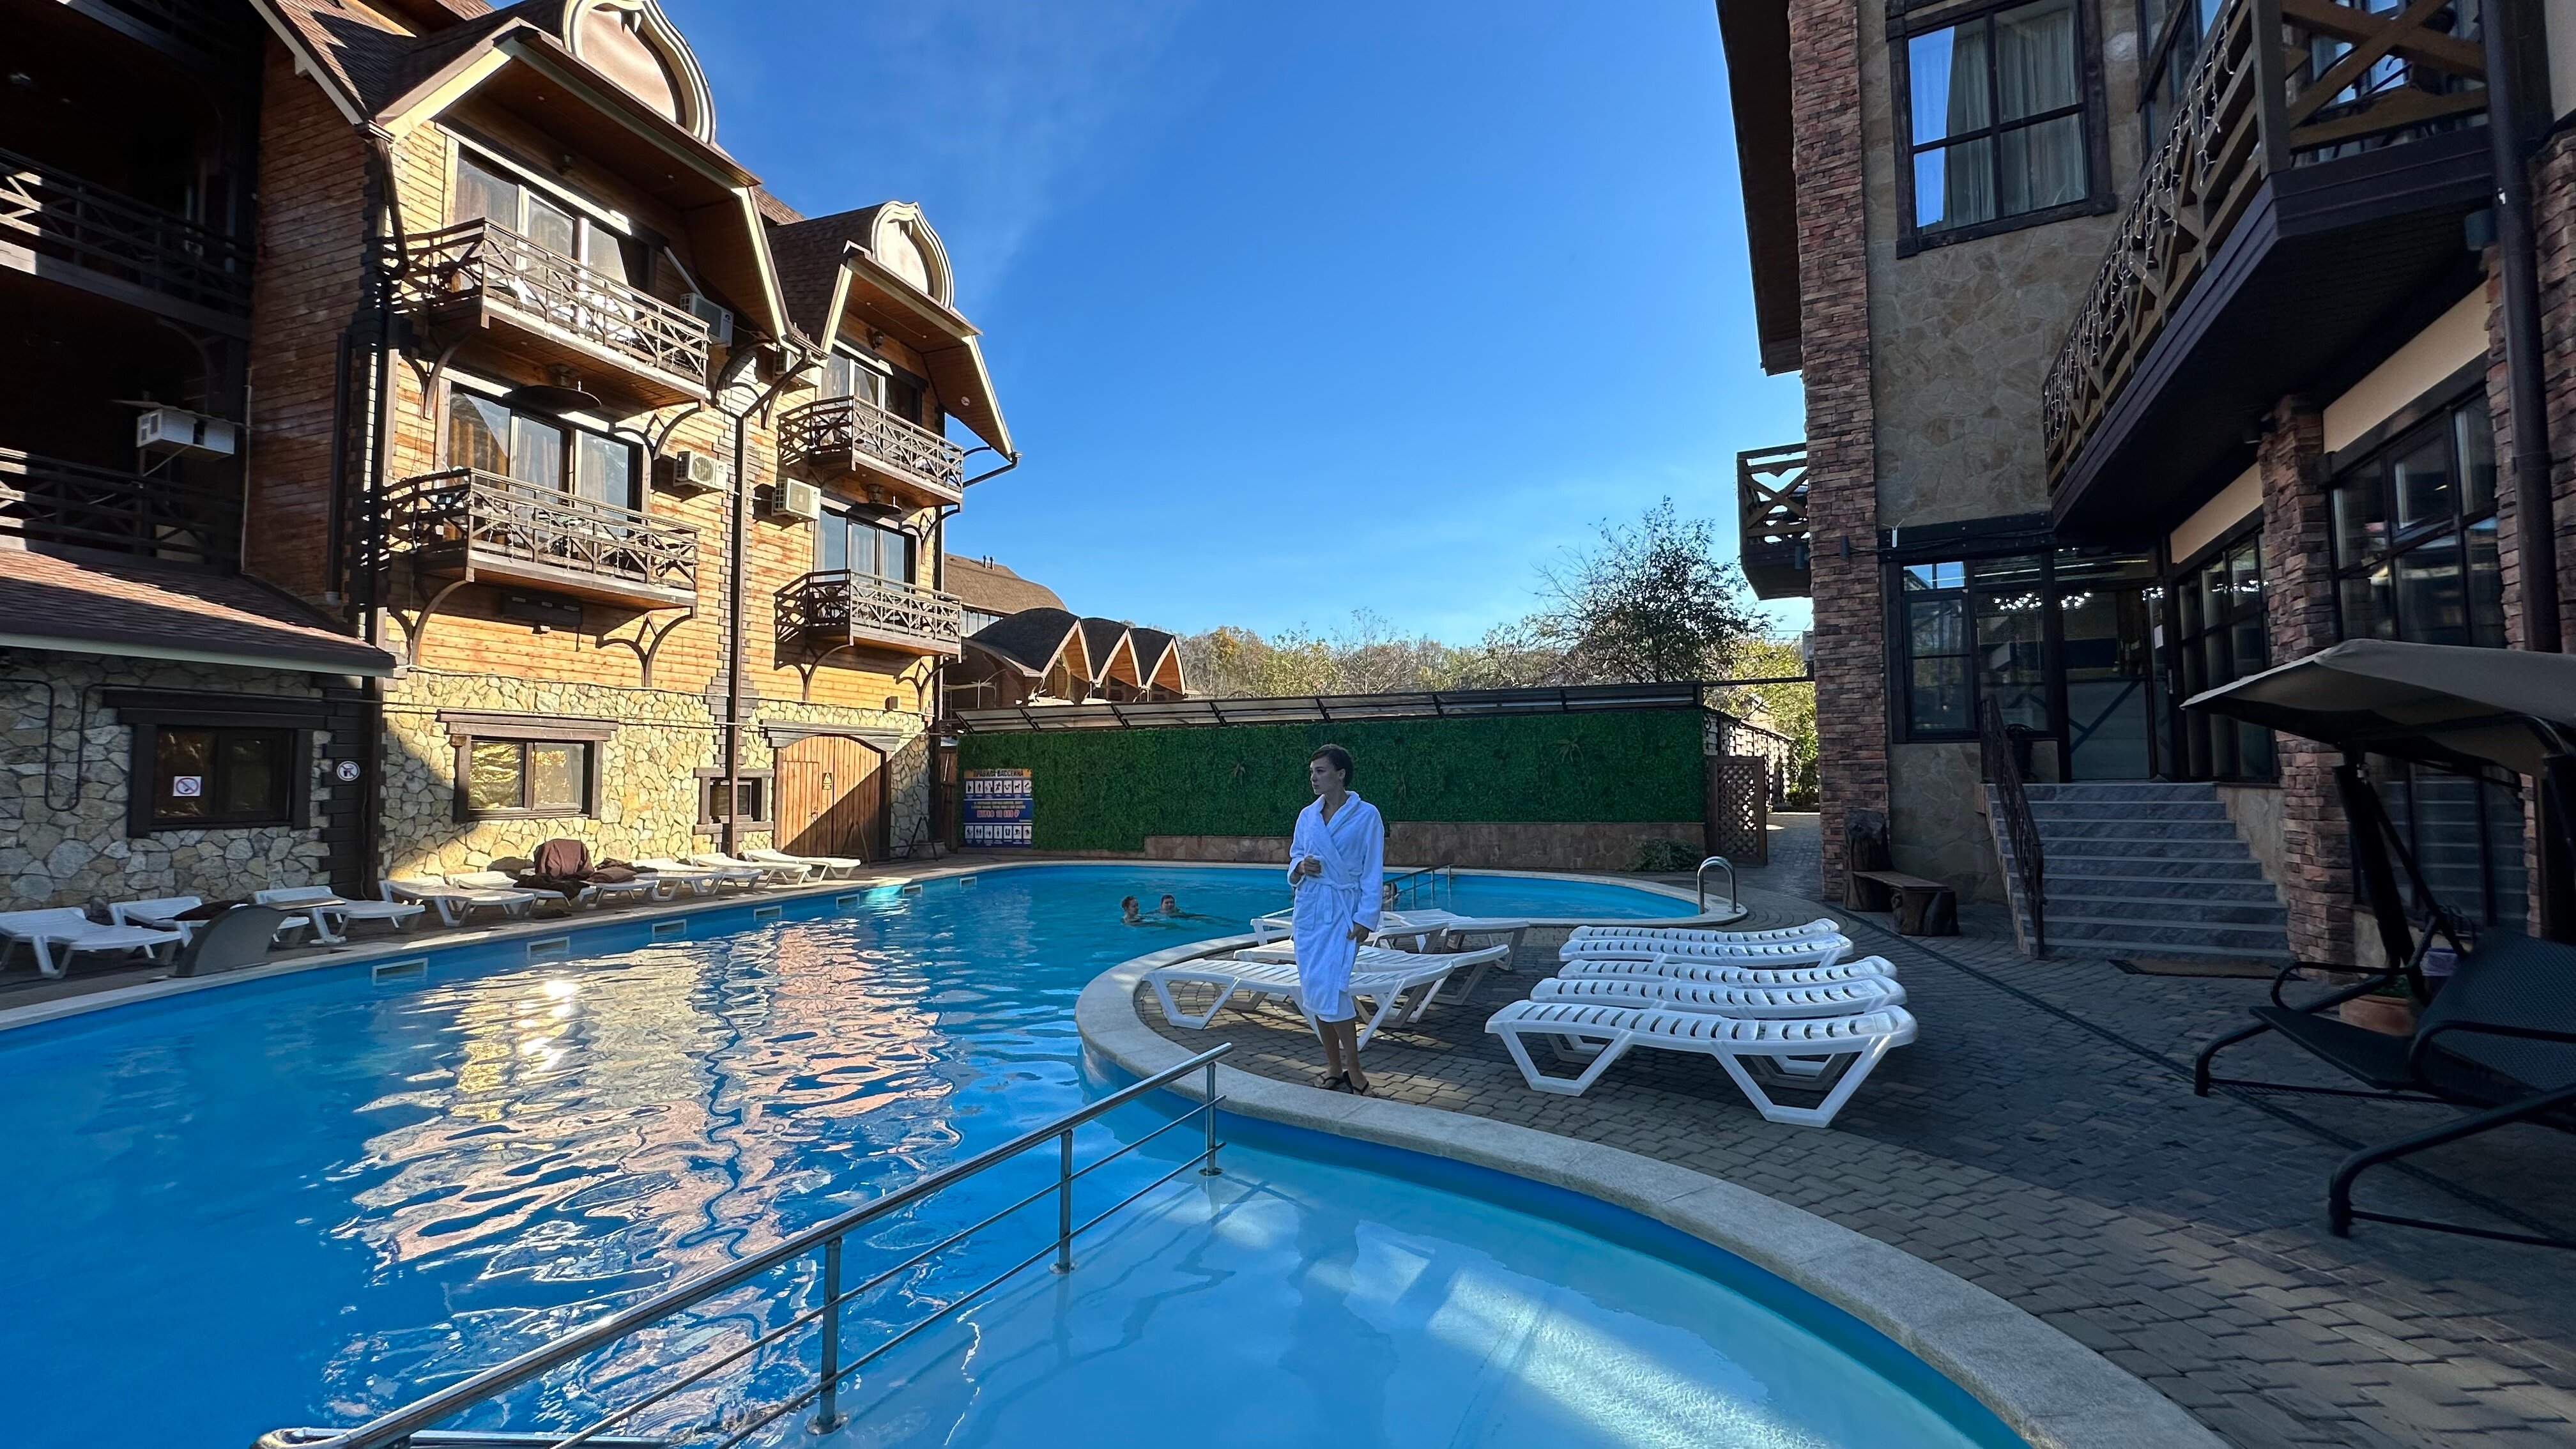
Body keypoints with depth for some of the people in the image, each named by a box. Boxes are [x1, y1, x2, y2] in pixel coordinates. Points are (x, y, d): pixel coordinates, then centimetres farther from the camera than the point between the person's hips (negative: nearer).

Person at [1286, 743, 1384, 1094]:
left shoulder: (1366, 815, -7)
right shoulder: (1307, 816, 8)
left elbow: (1373, 872, -7)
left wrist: (1365, 919, -13)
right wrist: (1300, 866, -6)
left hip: (1342, 911, -6)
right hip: (1308, 909, 6)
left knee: (1329, 989, -15)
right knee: (1314, 991, 7)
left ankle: (1354, 1074, -1)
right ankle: (1334, 1069, 20)